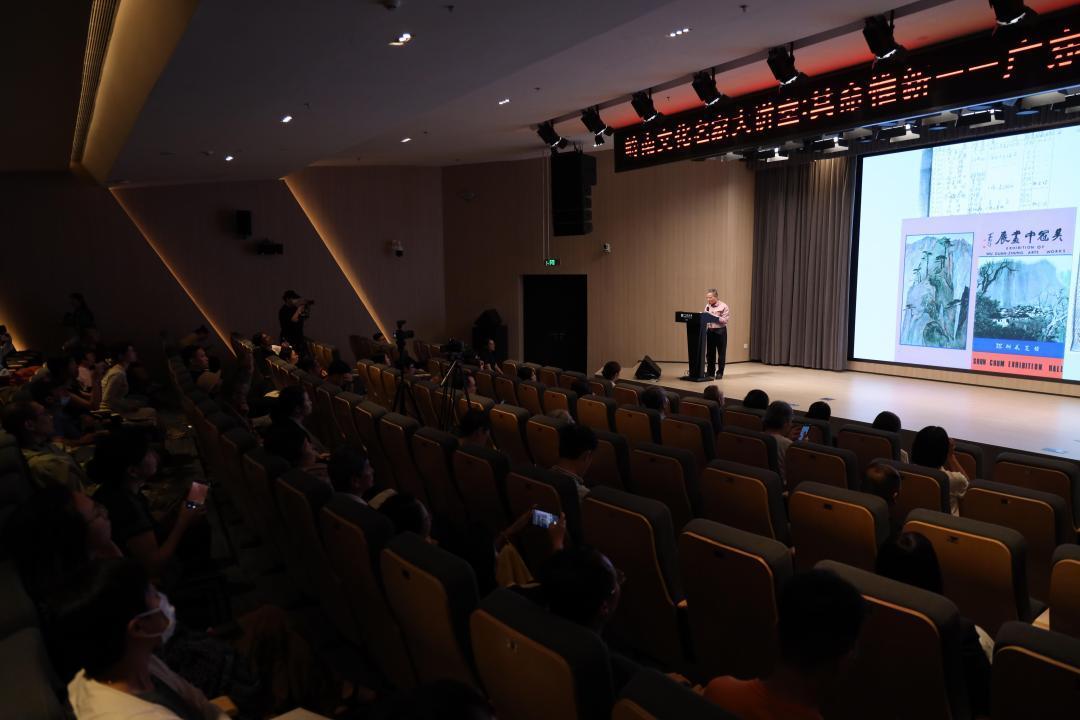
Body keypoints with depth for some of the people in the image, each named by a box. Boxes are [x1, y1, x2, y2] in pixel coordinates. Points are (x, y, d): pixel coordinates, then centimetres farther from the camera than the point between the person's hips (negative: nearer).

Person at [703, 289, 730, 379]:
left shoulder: (723, 306, -7)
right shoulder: (707, 306, 10)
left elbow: (724, 320, -14)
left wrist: (713, 317, -20)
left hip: (720, 331, -5)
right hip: (709, 331, 5)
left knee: (721, 353, 3)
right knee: (710, 353, 9)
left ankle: (720, 372, 11)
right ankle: (710, 372, 18)